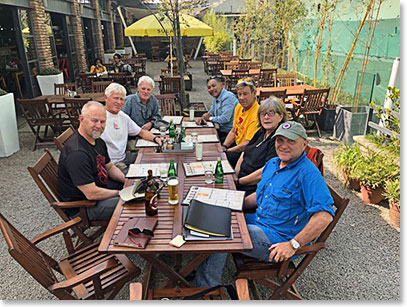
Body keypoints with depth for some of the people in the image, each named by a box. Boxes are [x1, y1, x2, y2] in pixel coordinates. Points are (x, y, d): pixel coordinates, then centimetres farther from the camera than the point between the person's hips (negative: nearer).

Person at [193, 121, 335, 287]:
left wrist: (293, 245, -27)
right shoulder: (272, 163, 8)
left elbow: (324, 215, -27)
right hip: (258, 221, 8)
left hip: (277, 239, -8)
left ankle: (204, 292, 0)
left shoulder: (308, 173, -19)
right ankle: (193, 268, 12)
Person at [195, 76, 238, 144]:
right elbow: (211, 113, 24)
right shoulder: (215, 97, 12)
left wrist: (210, 118, -9)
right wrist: (202, 118, 0)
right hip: (222, 130, 9)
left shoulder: (228, 97, -19)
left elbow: (225, 119, -26)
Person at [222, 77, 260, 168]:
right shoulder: (239, 107, 4)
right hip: (237, 145, 8)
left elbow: (247, 145, -24)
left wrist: (227, 150, -17)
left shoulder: (256, 115, -24)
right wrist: (224, 146, -2)